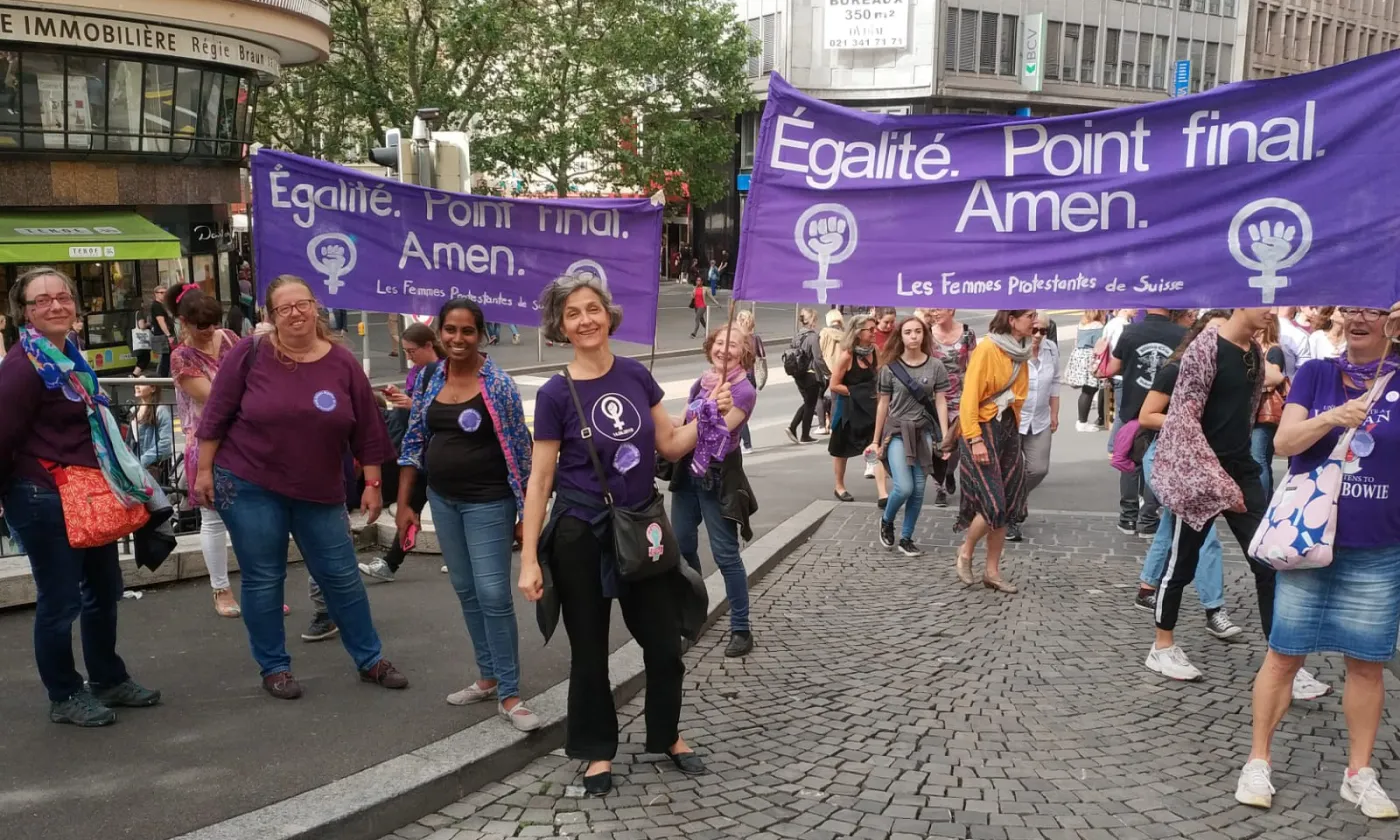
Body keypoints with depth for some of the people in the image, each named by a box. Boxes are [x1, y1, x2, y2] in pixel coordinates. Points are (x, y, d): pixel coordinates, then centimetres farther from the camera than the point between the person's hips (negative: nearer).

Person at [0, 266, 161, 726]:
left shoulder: (68, 355, 10)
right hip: (44, 499, -9)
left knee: (104, 589, 19)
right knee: (60, 600, 3)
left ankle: (108, 680, 36)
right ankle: (64, 697, 21)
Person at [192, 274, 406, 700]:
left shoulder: (343, 363, -1)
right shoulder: (250, 354, -7)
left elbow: (366, 430, 3)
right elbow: (217, 415, -3)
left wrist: (372, 482, 3)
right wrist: (205, 470, -4)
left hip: (319, 493, 2)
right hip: (249, 486, -2)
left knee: (341, 576, 8)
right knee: (263, 580, 5)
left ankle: (370, 659, 21)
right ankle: (274, 667, 20)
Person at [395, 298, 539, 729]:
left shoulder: (498, 383, -11)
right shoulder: (428, 379, 3)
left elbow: (519, 449, -8)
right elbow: (415, 443, 9)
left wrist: (527, 511, -8)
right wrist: (404, 503, 6)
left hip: (488, 503, -5)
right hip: (443, 500, 6)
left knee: (494, 595, -6)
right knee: (466, 592, 13)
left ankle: (509, 695, 2)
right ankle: (489, 677, 27)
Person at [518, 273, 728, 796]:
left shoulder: (636, 375, 0)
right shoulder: (556, 394, -10)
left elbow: (671, 446, 7)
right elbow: (540, 481, -9)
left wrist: (709, 414, -10)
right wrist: (529, 559, -11)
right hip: (581, 534, -3)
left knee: (665, 643, 11)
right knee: (589, 648, 10)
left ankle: (666, 735, 34)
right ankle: (598, 749, 29)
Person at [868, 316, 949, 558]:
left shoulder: (935, 366, -1)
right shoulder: (890, 368, -3)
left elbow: (940, 402, 1)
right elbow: (883, 405, 3)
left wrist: (945, 438, -4)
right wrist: (876, 440, 6)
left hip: (924, 432, 2)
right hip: (897, 431, -2)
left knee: (918, 490, 3)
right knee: (904, 488, -13)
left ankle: (906, 538, 18)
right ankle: (886, 521, 17)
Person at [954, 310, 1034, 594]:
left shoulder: (1020, 351, 8)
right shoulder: (987, 349, -15)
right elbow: (970, 397, -17)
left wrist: (1013, 429, 13)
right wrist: (975, 439, -21)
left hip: (1008, 429, 8)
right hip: (983, 428, -8)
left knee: (1006, 505, 7)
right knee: (993, 505, -10)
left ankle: (992, 572, 17)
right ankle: (966, 552, 16)